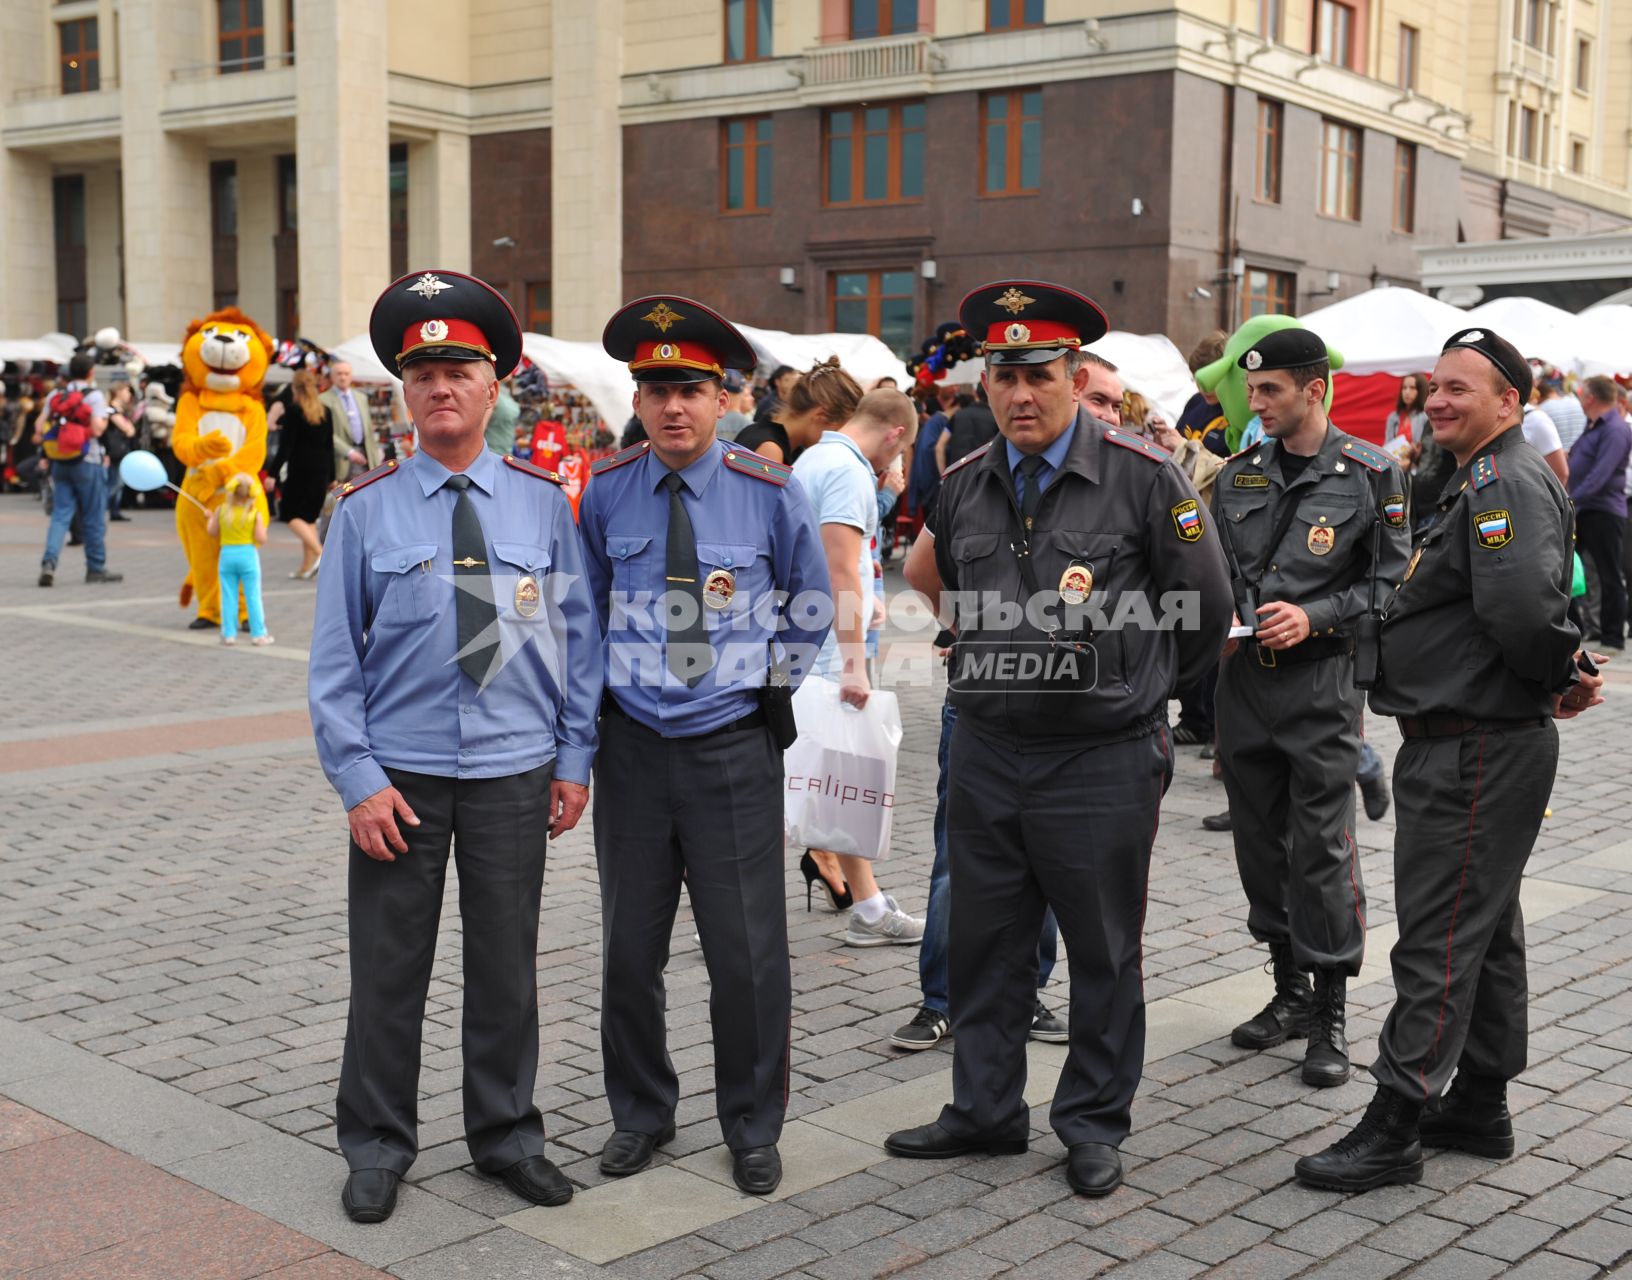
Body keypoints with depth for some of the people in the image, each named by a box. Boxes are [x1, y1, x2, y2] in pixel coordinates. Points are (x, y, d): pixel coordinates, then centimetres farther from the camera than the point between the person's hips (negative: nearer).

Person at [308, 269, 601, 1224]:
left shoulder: (542, 500, 2)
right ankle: (378, 1148, 24)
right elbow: (335, 659, -2)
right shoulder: (367, 510, -2)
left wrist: (574, 758, 2)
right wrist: (359, 780, -8)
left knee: (509, 966, 11)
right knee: (389, 972, 7)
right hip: (400, 776, -1)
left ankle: (508, 1136, 28)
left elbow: (578, 631, 6)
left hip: (514, 775, 1)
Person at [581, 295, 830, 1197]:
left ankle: (753, 1129, 22)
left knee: (748, 951, 4)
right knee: (630, 947, 11)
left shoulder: (769, 494, -5)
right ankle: (639, 1115, 30)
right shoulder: (606, 492, 0)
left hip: (733, 748, -2)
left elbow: (811, 609, 10)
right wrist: (601, 688, 8)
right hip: (632, 744, 2)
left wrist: (773, 681, 4)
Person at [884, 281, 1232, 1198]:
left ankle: (1096, 1124, 23)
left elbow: (1205, 608, -2)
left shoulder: (1143, 477, -9)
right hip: (987, 751, 5)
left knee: (1104, 951, 8)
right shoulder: (964, 488, 6)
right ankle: (985, 1111, 29)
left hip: (1103, 757, -5)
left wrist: (1139, 691, 7)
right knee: (984, 941, 13)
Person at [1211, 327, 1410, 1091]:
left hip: (1321, 680, -5)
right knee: (1261, 841, 11)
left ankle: (1330, 1016, 7)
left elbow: (1392, 580, -4)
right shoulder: (1239, 476, 10)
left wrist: (1314, 617, -15)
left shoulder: (1367, 475, -4)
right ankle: (1290, 992, 26)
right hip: (1242, 677, 5)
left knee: (1322, 847, -4)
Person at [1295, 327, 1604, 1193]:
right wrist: (1559, 679, 10)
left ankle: (1394, 1127, -1)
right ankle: (1480, 1105, 28)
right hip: (1469, 742, 11)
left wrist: (1561, 678, -17)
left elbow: (1524, 604, -31)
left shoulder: (1507, 482, -18)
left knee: (1438, 936, -7)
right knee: (1485, 927, 17)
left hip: (1478, 752, -11)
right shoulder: (1480, 481, 17)